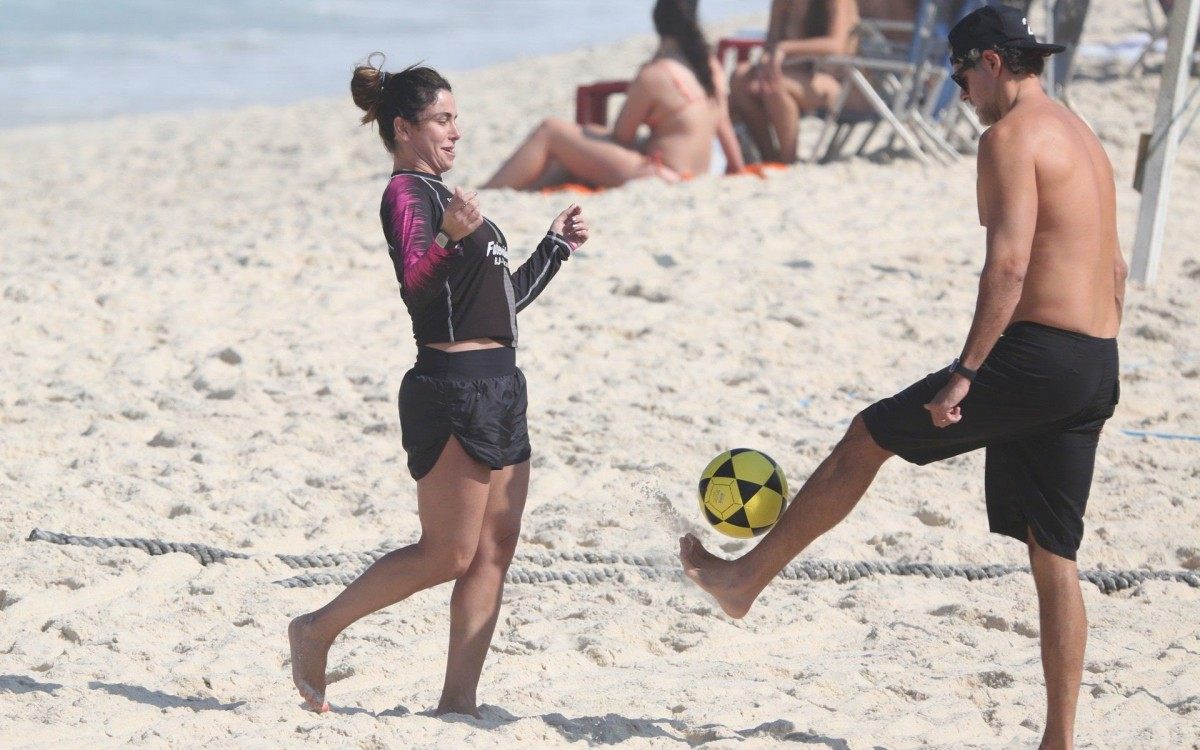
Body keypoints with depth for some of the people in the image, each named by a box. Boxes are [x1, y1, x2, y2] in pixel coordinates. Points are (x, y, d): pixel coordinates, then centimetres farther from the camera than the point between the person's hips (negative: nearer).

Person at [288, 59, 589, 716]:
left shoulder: (440, 195, 22)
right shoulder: (406, 193, -7)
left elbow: (504, 297, 27)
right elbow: (416, 286, -25)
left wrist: (556, 247, 24)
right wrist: (448, 239, -41)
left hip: (497, 388, 9)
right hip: (453, 386, -9)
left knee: (494, 550, 4)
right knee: (447, 554, -8)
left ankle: (458, 699, 4)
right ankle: (317, 632, 4)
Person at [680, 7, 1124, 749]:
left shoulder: (1011, 136, -9)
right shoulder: (1085, 138, 21)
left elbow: (1008, 263, -20)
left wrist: (966, 372, -20)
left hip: (1037, 355, -8)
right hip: (1097, 369, 8)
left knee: (868, 437, 8)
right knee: (1054, 556, 9)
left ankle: (746, 577, 19)